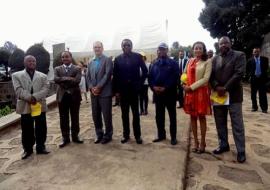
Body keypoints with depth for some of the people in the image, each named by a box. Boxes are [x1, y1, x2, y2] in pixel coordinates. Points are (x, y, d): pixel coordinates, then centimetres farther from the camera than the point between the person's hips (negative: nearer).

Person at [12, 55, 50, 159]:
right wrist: (29, 98, -20)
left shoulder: (43, 76, 11)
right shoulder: (16, 75, 7)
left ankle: (40, 147, 22)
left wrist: (35, 97, -18)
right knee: (27, 129, 7)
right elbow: (18, 90, -7)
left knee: (41, 128, 7)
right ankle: (27, 149, 22)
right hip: (25, 107, -1)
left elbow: (45, 89, -4)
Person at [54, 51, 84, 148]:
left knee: (75, 117, 8)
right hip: (62, 96, 2)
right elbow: (56, 79, -11)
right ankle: (65, 138, 19)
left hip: (74, 96, -1)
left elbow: (77, 80, -15)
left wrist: (63, 82, -12)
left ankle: (75, 136, 22)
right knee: (63, 118, 7)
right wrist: (68, 78, -20)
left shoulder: (77, 69, 2)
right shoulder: (57, 69, 8)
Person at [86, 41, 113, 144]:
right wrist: (91, 88, -6)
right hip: (94, 93, 6)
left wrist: (98, 87, -15)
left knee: (107, 115, 0)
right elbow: (88, 77, 12)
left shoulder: (107, 60, 0)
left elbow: (107, 74, -11)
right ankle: (99, 134, 25)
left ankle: (108, 135, 16)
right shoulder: (90, 62, 18)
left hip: (105, 92, -5)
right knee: (95, 115, 10)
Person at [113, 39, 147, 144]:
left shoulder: (137, 56, 0)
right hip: (123, 90, 1)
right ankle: (126, 135, 20)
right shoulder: (118, 59, 3)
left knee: (135, 113, 7)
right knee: (124, 114, 9)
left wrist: (140, 83, -1)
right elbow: (115, 75, 3)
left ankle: (137, 135, 16)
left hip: (134, 89, -1)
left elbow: (145, 71, 4)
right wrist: (116, 90, -1)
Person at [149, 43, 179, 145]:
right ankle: (161, 135, 24)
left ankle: (173, 137, 14)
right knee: (159, 115, 10)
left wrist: (165, 88, -19)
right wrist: (153, 87, -10)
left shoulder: (173, 63, -1)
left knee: (172, 115, 5)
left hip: (169, 93, -4)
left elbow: (175, 77, -11)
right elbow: (150, 77, 8)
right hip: (157, 93, 4)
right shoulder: (154, 63, 12)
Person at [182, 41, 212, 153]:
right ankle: (195, 142, 21)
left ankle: (202, 142, 18)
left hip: (201, 92, -4)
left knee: (201, 117, 4)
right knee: (193, 117, 9)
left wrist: (192, 87, -16)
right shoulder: (190, 61, 10)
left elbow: (206, 79, -13)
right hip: (190, 92, 5)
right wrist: (185, 85, -3)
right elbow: (185, 74, 16)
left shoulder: (207, 62, -5)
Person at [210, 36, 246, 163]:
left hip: (233, 95, -4)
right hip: (218, 95, 5)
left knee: (237, 125, 1)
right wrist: (217, 87, -13)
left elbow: (239, 73, -12)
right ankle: (223, 145, 27)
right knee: (220, 123, 12)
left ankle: (241, 151, 12)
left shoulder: (239, 55, -1)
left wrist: (225, 88, -17)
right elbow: (211, 75, 5)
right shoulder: (215, 59, 12)